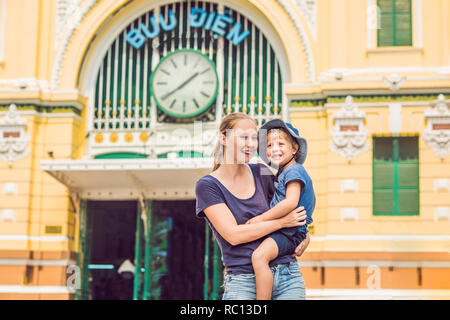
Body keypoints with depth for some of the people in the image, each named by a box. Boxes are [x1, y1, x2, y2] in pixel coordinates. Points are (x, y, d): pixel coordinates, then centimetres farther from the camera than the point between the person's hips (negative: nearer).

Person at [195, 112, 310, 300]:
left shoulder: (261, 173, 8)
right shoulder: (207, 186, -3)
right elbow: (233, 234, -13)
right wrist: (282, 222, -10)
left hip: (288, 277, 4)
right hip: (243, 282, -4)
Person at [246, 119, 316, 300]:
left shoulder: (294, 170, -11)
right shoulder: (283, 172, 19)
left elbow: (291, 202, -24)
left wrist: (262, 218, -22)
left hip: (290, 232, -11)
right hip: (281, 229, 11)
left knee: (259, 255, -30)